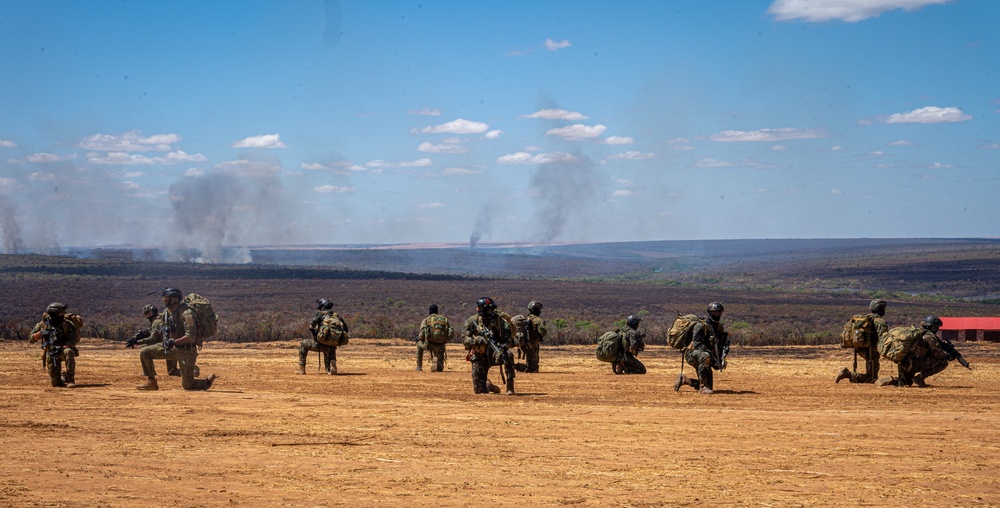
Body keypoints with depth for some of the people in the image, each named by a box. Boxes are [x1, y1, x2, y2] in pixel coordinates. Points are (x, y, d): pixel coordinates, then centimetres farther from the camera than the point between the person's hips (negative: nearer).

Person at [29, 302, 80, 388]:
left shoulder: (67, 324, -8)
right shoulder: (43, 324, -3)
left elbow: (75, 338, -13)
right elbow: (31, 339, -1)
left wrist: (62, 348, -28)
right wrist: (40, 333, -21)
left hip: (63, 350, -1)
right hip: (51, 354, 1)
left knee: (68, 352, -40)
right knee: (56, 382, -6)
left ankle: (70, 380, -31)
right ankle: (63, 377, 32)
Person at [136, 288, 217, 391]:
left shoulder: (186, 314, -23)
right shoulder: (166, 312, 3)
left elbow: (190, 337, -29)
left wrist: (173, 342, -36)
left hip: (186, 351, -8)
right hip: (172, 348, 8)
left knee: (188, 385, -4)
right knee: (144, 353, -1)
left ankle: (209, 381, 24)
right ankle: (151, 382, 6)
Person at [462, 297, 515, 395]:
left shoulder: (500, 321, -12)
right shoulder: (473, 321, -7)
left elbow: (508, 341, -15)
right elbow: (464, 339, -9)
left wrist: (501, 348, -37)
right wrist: (475, 340, -30)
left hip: (494, 354, -1)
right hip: (479, 357, 1)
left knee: (507, 355, -37)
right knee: (479, 390, -4)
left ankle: (510, 387, -30)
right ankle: (489, 385, 35)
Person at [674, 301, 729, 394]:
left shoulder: (720, 327, 7)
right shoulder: (701, 326, -16)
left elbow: (725, 344, 10)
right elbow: (697, 344, -24)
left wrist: (722, 358, -10)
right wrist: (712, 356, -33)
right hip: (693, 354, -7)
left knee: (709, 387, 4)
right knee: (705, 356, -42)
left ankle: (684, 380, 26)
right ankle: (703, 386, -37)